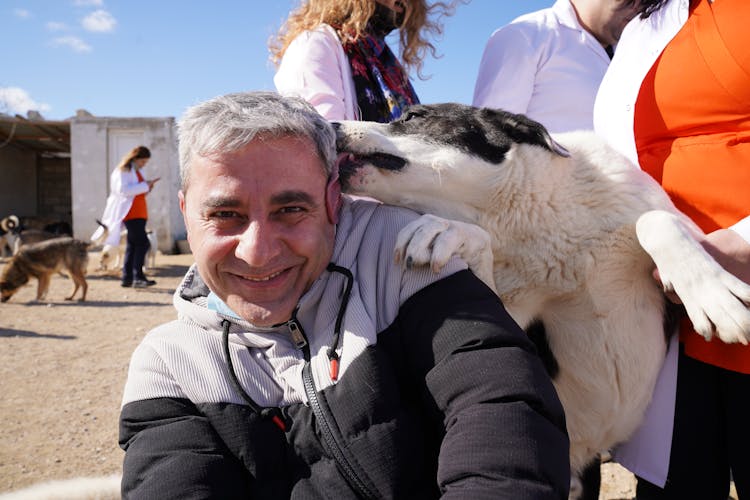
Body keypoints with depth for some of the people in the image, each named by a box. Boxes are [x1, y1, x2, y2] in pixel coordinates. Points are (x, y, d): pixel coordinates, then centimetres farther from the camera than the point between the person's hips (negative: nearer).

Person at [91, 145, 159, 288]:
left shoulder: (136, 171, 22)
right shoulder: (123, 170, -7)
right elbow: (124, 189, -20)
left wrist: (148, 186, 7)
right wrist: (145, 185, -20)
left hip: (139, 213, 10)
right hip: (131, 213, -10)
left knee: (132, 245, 9)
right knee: (142, 243, -18)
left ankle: (127, 278, 13)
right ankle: (138, 277, -19)